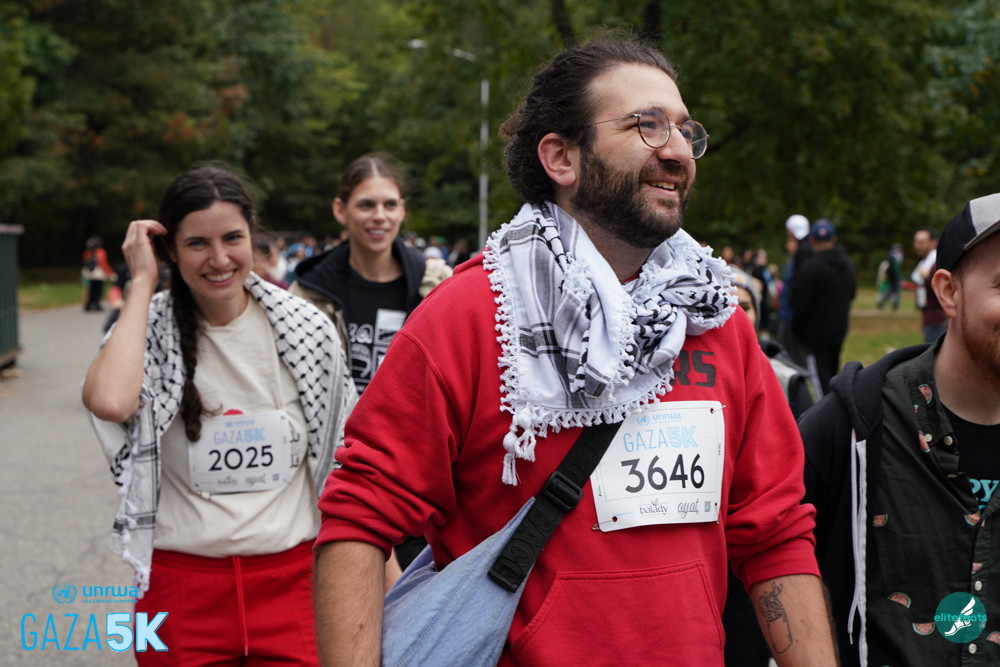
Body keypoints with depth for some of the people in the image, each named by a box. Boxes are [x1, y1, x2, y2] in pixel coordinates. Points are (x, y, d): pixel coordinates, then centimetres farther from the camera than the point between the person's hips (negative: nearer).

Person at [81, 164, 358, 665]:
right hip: (180, 586, -1)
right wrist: (142, 282, -15)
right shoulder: (149, 329, -5)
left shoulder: (306, 329, -1)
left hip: (290, 580, 1)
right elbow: (109, 401, -28)